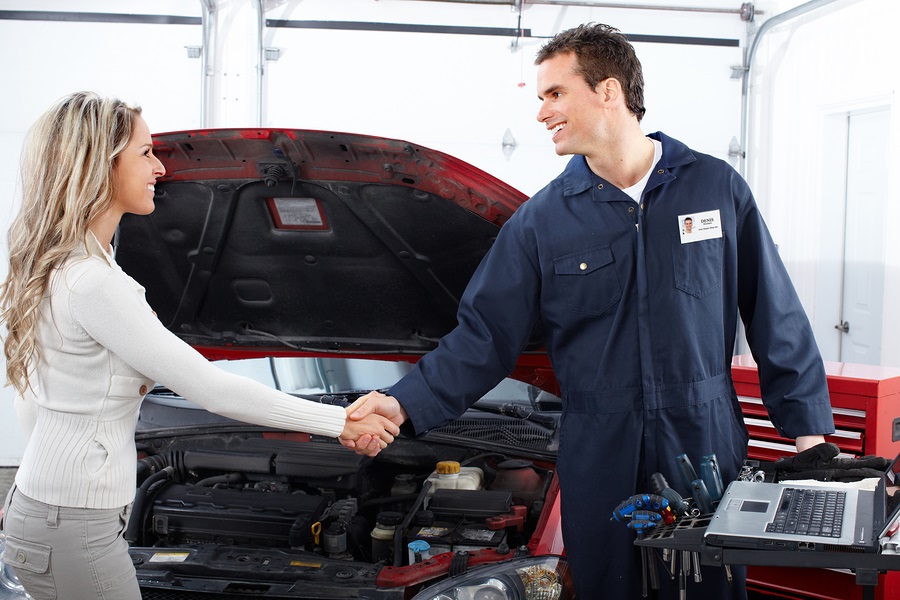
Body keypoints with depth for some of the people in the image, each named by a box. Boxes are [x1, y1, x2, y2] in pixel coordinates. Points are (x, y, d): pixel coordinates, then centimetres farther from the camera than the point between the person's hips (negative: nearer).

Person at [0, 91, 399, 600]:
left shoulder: (56, 268, 9)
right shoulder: (92, 283, -24)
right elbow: (211, 389, -23)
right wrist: (343, 423, -17)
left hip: (41, 504, 10)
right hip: (73, 529, -10)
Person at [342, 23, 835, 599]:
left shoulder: (716, 186, 1)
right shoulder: (541, 219, 1)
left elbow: (777, 317, 5)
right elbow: (484, 337, -1)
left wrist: (807, 427, 2)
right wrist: (405, 404, -14)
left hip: (707, 450, 0)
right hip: (598, 465, 1)